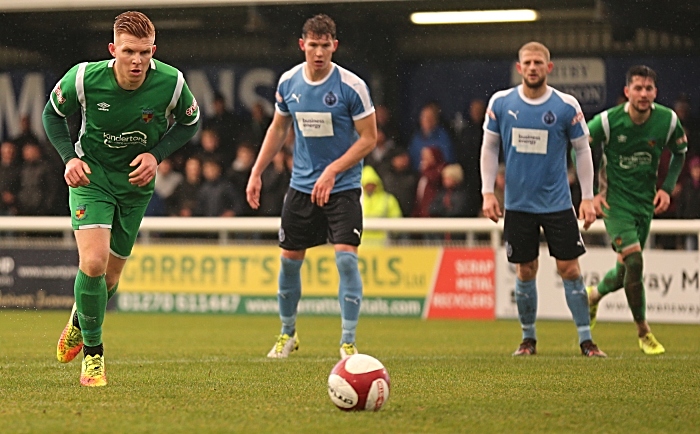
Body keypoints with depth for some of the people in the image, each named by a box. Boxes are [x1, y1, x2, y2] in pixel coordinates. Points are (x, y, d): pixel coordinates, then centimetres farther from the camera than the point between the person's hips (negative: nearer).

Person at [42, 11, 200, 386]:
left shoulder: (171, 83, -21)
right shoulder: (84, 78, -23)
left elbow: (189, 122, 0)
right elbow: (53, 113, -2)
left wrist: (156, 154, -15)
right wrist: (69, 157, -16)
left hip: (136, 182, 2)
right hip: (91, 174, -2)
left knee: (109, 277, 11)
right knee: (93, 262, -22)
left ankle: (81, 318, 46)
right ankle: (92, 354, -4)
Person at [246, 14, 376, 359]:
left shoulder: (351, 86, -13)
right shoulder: (288, 82, 0)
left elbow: (369, 138, -10)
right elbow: (278, 129, 14)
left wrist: (333, 171, -20)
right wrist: (256, 173, 9)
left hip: (343, 187, -4)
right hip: (301, 184, 4)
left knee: (346, 257, -16)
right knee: (289, 259, 9)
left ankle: (348, 343, -8)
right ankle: (287, 334, 29)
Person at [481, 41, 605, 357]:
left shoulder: (566, 106, -5)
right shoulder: (500, 103, -1)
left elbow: (583, 150, 3)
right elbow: (489, 148, 8)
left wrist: (588, 197, -1)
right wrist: (487, 192, 1)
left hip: (557, 202, -1)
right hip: (518, 203, 1)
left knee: (570, 269, -3)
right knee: (525, 271, 6)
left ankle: (586, 340, 5)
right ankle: (528, 338, 20)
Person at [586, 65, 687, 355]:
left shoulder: (668, 120, -9)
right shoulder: (608, 121, -18)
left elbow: (680, 152, 10)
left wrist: (667, 188, -1)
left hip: (645, 201, 4)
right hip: (615, 199, -4)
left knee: (627, 270, 11)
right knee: (633, 261, -18)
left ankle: (593, 295, 45)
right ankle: (643, 333, -5)